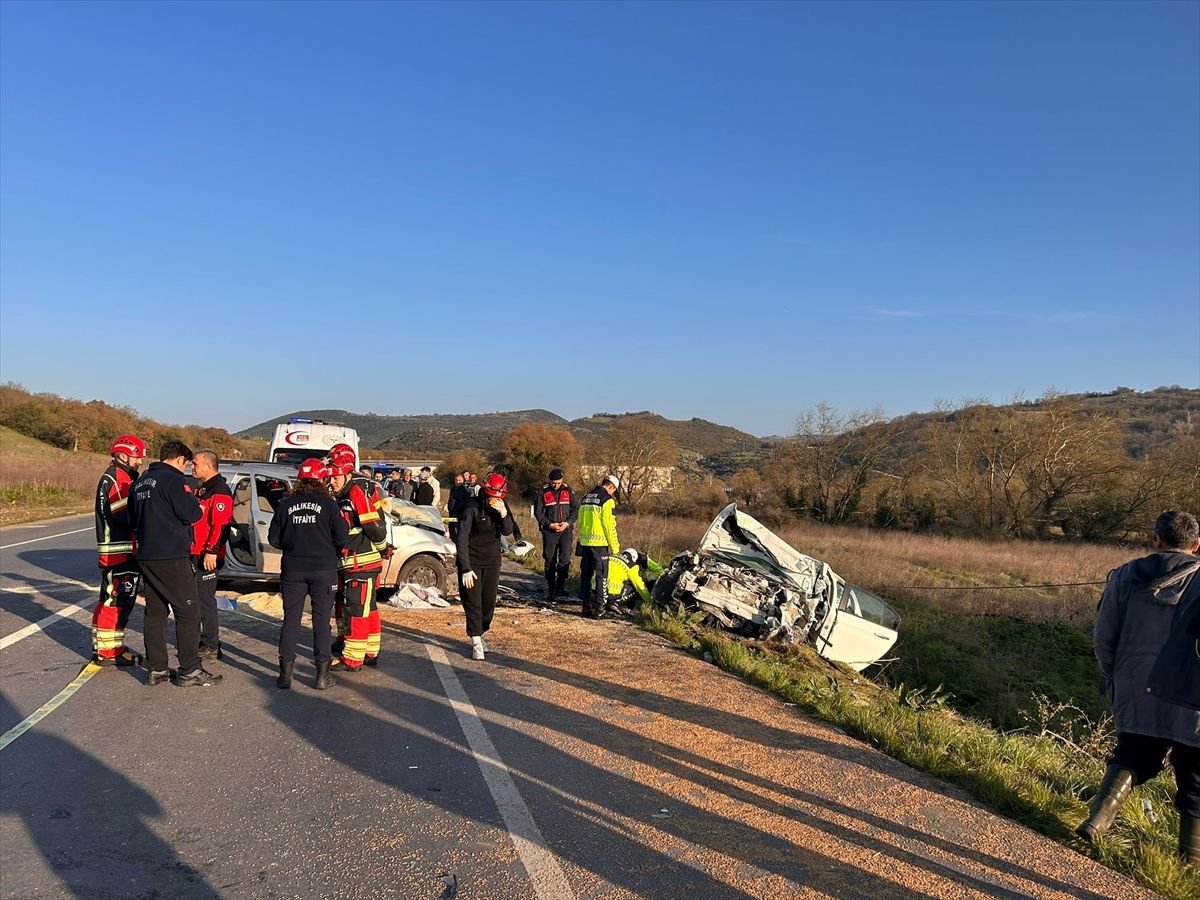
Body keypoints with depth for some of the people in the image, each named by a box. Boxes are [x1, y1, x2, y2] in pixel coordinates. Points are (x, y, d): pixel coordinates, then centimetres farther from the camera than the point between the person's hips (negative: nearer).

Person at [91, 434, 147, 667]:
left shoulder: (126, 478, 19)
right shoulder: (113, 479, -13)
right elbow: (125, 515, -24)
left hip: (127, 550, 11)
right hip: (117, 551, -11)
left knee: (123, 600, 17)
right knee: (114, 601, -7)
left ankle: (113, 646, 26)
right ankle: (105, 651, -2)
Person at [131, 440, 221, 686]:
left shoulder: (141, 482, 16)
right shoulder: (173, 479, -13)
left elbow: (134, 518, 24)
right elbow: (191, 513, -16)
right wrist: (199, 509, 2)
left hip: (146, 556, 9)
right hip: (172, 557, -9)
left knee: (155, 612, 12)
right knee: (188, 612, -2)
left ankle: (156, 669, 15)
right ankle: (190, 671, -1)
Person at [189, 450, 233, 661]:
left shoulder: (219, 491, -15)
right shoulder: (202, 489, 18)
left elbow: (220, 525, -23)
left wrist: (211, 551, -26)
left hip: (208, 556, -10)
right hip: (195, 553, 10)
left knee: (205, 598, -6)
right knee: (195, 597, 15)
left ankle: (211, 646, 1)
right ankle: (199, 640, 25)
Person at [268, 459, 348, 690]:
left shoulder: (286, 505, 1)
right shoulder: (328, 504, -7)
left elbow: (273, 538, 5)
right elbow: (342, 537, -7)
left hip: (292, 569, 2)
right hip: (324, 569, -2)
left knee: (290, 619, 11)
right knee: (322, 621, 5)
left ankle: (286, 673, 13)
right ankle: (322, 675, 6)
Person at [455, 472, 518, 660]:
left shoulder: (501, 507, -4)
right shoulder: (472, 509, -20)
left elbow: (508, 532, -11)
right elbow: (462, 540, -22)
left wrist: (503, 514, -30)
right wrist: (465, 569, -26)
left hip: (492, 561, 5)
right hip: (472, 562, -5)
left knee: (489, 602, 11)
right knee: (473, 603, -6)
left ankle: (480, 634, 30)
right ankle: (476, 644, -2)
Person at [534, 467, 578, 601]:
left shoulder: (568, 491, 4)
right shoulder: (543, 492, 0)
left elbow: (576, 508, 6)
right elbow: (537, 512, 1)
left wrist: (568, 522, -8)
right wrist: (550, 524, -10)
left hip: (566, 530, 0)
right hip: (549, 530, 0)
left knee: (565, 558, -13)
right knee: (549, 561, 5)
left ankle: (560, 586, -7)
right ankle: (550, 590, 14)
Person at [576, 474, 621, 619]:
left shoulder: (586, 497, 13)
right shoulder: (607, 500, -10)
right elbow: (610, 526, -13)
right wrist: (615, 546, -5)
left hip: (584, 542, 7)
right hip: (599, 543, -7)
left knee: (586, 575, 12)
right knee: (600, 577, -1)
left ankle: (586, 608, 17)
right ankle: (598, 610, -1)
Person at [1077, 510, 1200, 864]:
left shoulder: (1125, 576, 0)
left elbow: (1103, 635, 3)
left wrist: (1112, 678, 16)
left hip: (1135, 696, 3)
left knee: (1130, 760, 21)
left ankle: (1097, 821, 6)